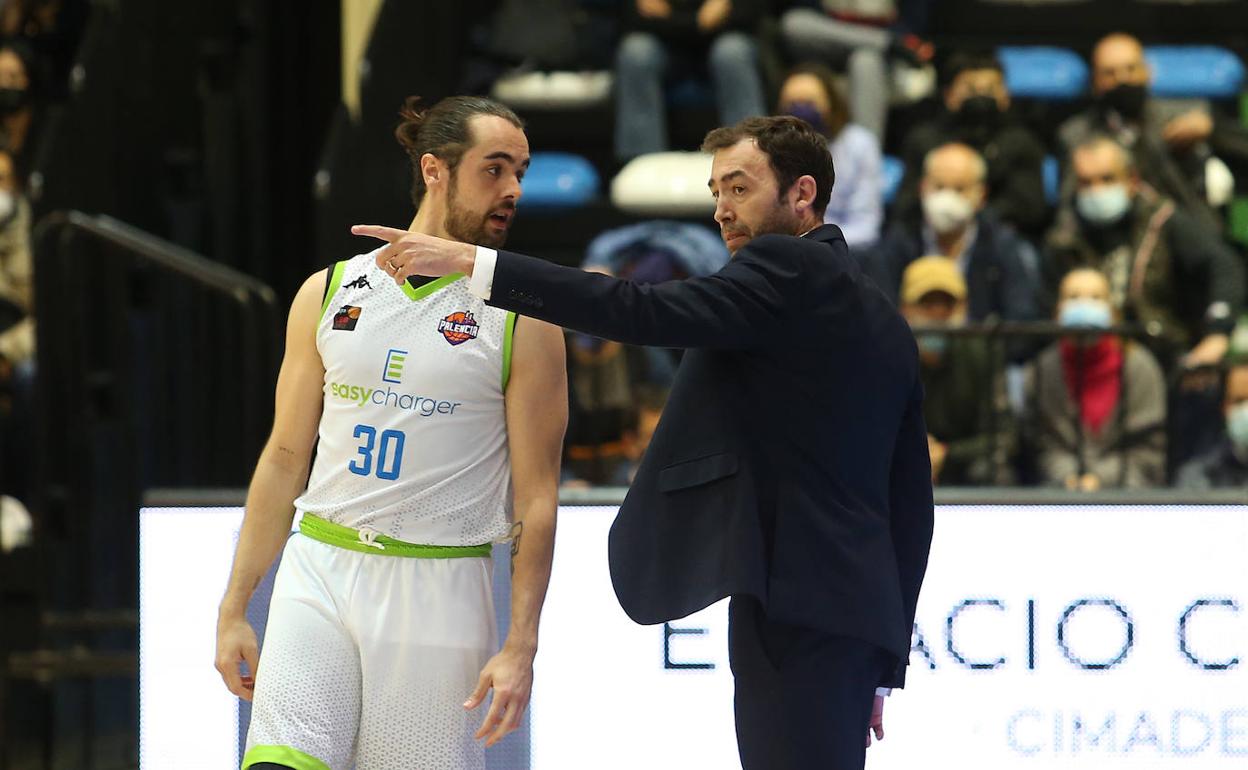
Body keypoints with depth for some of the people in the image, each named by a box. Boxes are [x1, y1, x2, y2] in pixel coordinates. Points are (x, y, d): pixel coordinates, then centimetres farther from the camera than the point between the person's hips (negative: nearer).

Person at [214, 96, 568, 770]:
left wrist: (520, 645, -10)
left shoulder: (523, 323, 0)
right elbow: (285, 458, 13)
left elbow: (537, 494, -2)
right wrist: (233, 609, 10)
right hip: (319, 570, 2)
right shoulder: (329, 294, 8)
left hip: (439, 585, -2)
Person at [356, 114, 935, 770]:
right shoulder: (886, 325, 22)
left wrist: (470, 262, -18)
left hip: (795, 612, -10)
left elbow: (644, 312, -18)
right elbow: (908, 501, 21)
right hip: (857, 603, 10)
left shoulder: (787, 271, -5)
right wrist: (880, 663, 23)